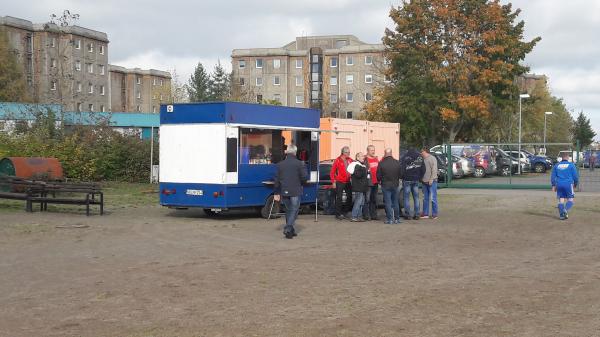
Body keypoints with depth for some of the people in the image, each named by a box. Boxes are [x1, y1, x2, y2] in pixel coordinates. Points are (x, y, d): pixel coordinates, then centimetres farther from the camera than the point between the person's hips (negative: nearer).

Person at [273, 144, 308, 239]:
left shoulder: (280, 164, 5)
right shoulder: (299, 164, -8)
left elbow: (277, 180, 6)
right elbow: (305, 177, -9)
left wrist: (276, 193, 11)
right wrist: (301, 183, 14)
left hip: (284, 192, 4)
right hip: (295, 192, -4)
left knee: (288, 210, 17)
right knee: (294, 210, 1)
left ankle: (291, 230, 22)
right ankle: (288, 229, -14)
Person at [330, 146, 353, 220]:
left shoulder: (350, 160, 6)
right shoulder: (338, 160, -7)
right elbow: (332, 172, -6)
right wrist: (333, 182, -10)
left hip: (348, 182, 5)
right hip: (340, 182, -5)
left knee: (349, 197, 8)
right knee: (339, 198, -1)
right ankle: (338, 214, 4)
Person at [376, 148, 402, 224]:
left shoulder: (381, 163, -13)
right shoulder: (397, 163, -3)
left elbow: (378, 176, -8)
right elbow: (400, 174, 4)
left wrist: (380, 181, 13)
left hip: (385, 186, -3)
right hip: (395, 185, 3)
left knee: (388, 203, 1)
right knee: (395, 202, 13)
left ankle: (389, 219, -1)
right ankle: (397, 219, 16)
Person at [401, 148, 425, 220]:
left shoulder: (405, 158, -8)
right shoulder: (420, 158, 5)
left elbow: (402, 168, -13)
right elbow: (423, 169, 7)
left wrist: (402, 176, 3)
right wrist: (420, 178, 15)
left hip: (407, 180, -4)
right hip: (416, 180, 4)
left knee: (407, 198, 1)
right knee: (416, 197, 9)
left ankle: (407, 214, 0)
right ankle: (416, 214, 8)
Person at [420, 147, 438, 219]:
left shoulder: (432, 158, -7)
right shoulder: (423, 159, 16)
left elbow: (434, 170, -14)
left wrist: (431, 179, -18)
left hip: (431, 182, -8)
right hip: (425, 182, 8)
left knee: (433, 198, -5)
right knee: (425, 198, 9)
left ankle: (434, 214, -1)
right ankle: (425, 214, 14)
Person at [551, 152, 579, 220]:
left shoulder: (557, 165, 11)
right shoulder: (571, 165, 1)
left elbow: (553, 176, 9)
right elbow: (575, 176, 1)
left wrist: (553, 185, 13)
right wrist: (576, 184, 16)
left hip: (559, 185, 3)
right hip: (568, 184, -3)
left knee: (561, 200, 8)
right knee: (570, 200, 4)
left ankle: (561, 215, 2)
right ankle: (566, 210, -22)